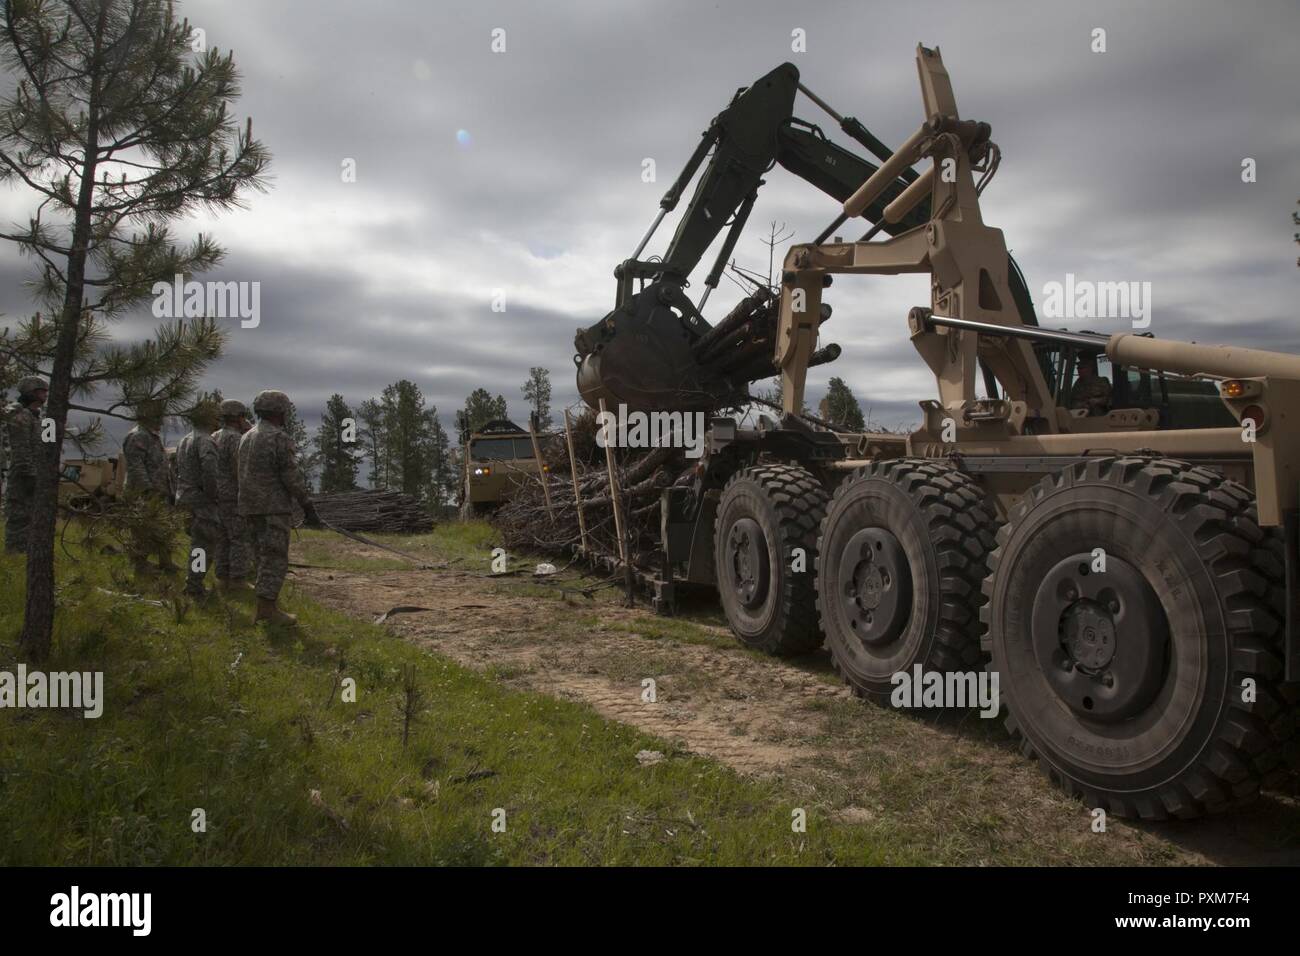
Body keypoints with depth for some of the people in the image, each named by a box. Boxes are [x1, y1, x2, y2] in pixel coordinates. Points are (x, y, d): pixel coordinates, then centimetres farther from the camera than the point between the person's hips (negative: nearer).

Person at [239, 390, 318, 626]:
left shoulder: (247, 437, 14)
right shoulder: (279, 438, -13)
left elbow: (247, 474, 17)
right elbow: (292, 476, -16)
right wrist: (307, 503, -9)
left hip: (252, 507, 9)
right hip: (274, 507, -9)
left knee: (265, 555, 16)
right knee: (275, 558, -6)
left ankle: (269, 600, 20)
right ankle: (267, 608, -8)